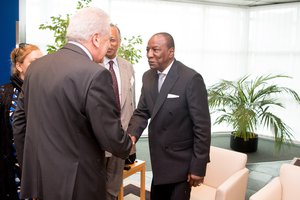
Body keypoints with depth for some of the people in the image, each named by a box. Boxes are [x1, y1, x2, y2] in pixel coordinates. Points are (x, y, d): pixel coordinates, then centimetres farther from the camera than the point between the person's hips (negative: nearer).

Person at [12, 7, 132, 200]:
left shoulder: (36, 66, 1)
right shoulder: (95, 74, -21)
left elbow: (20, 123, 8)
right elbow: (111, 138, -18)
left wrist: (30, 166, 18)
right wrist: (128, 145, 4)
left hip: (36, 178, 7)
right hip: (75, 183, -6)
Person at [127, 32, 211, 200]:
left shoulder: (191, 79, -19)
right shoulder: (148, 76, 3)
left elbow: (202, 125, -18)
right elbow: (142, 112, 6)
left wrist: (198, 166, -15)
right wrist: (132, 134, -14)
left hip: (180, 162, -6)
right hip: (158, 160, 6)